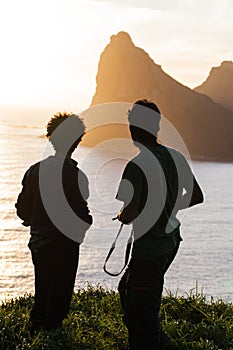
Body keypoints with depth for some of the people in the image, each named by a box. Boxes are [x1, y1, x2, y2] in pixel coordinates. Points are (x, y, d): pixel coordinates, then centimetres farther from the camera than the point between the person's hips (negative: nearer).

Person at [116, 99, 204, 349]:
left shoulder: (137, 165, -21)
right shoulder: (175, 157, 1)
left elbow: (131, 212, -27)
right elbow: (196, 197, 11)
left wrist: (122, 216, -4)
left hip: (149, 248, -8)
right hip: (171, 241, 9)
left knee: (141, 313, 4)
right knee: (126, 289, 27)